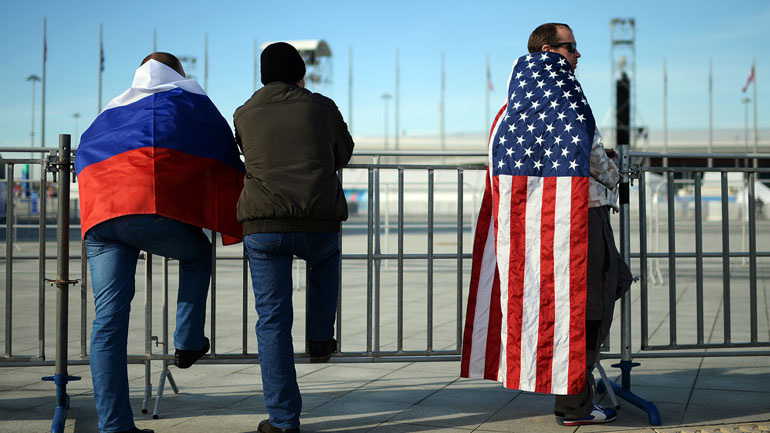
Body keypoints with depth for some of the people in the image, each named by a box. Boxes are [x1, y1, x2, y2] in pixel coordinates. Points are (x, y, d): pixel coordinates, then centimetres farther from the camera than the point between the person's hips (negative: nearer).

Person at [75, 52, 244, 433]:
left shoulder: (111, 112, 35)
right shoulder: (188, 98, 20)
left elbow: (83, 159, 34)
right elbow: (225, 162, 18)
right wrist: (233, 227, 25)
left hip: (100, 219, 4)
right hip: (156, 212, -4)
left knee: (108, 320, 1)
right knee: (197, 256, 28)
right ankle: (187, 344, 23)